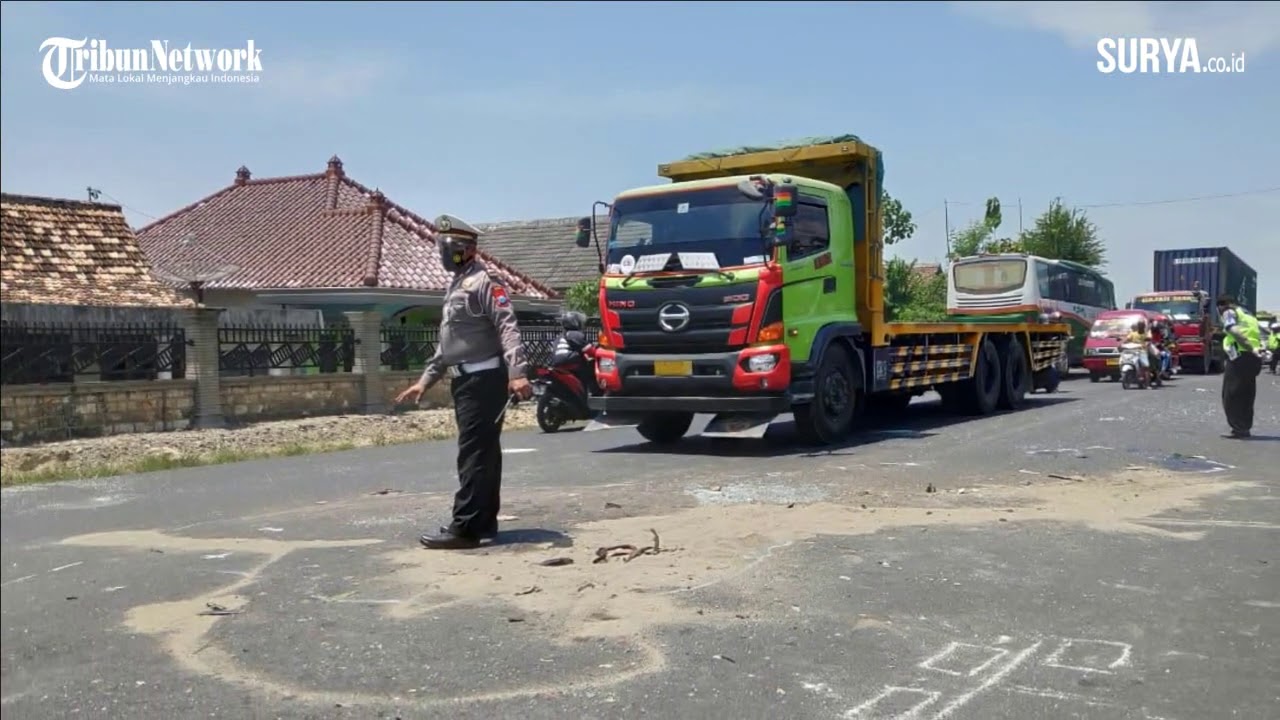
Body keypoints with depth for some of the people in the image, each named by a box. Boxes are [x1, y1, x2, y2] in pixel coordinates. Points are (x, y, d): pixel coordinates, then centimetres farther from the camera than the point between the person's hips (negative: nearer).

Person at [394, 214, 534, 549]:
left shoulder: (484, 282, -10)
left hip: (484, 380, -10)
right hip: (466, 381, 10)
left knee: (473, 454, -10)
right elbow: (446, 343, 26)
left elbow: (508, 328, -22)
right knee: (485, 452, 12)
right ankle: (484, 522, 18)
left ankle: (465, 528, -10)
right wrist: (425, 380, 24)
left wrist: (517, 373, -34)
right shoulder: (455, 287, 20)